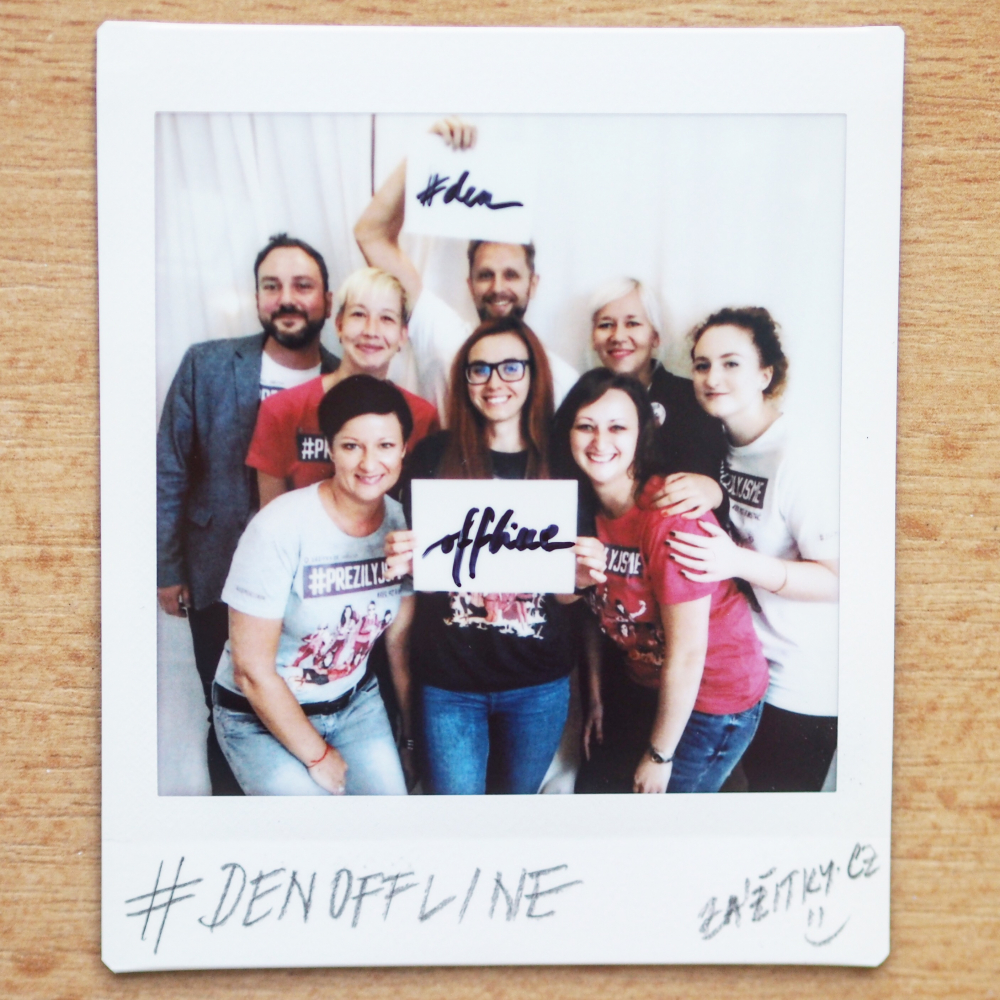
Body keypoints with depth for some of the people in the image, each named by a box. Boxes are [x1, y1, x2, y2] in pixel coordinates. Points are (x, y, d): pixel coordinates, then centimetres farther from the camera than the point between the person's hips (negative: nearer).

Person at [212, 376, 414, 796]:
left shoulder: (403, 524, -8)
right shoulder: (281, 528, -24)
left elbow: (401, 640, 1)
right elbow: (252, 669, -20)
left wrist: (414, 730, 2)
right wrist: (318, 756, -12)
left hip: (356, 702, 5)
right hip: (261, 717, -5)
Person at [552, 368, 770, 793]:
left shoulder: (671, 515, -28)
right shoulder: (586, 507, -6)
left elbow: (687, 654, -24)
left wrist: (660, 756, -14)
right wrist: (597, 695, 9)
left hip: (710, 702, -6)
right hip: (641, 683, 7)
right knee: (592, 788, 17)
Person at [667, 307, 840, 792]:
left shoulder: (801, 457, -21)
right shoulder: (723, 444, 2)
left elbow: (835, 579, -22)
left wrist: (737, 562, -32)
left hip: (801, 686, -7)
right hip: (741, 666, 7)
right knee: (752, 782, 20)